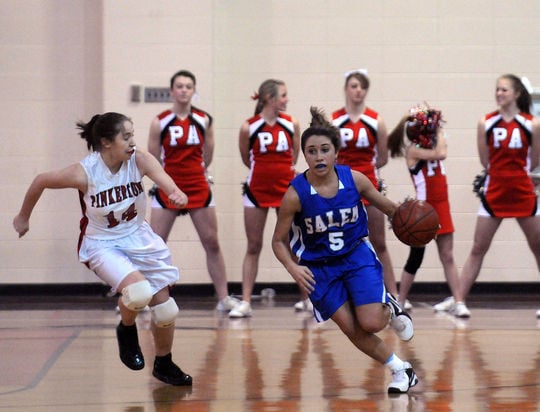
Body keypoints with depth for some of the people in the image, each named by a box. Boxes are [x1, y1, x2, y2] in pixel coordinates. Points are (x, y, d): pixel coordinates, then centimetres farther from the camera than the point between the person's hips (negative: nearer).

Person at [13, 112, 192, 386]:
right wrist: (23, 217, 7)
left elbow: (162, 177, -37)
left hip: (139, 239, 4)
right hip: (102, 245, -4)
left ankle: (163, 365, 30)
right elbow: (41, 181, -8)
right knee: (138, 292, -29)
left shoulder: (139, 160, -17)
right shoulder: (84, 172, -23)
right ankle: (126, 330, 5)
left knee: (165, 307, 5)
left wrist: (177, 193, -61)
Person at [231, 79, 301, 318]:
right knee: (253, 247, 3)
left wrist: (284, 170, 8)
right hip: (257, 190, -1)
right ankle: (245, 302, 5)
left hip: (287, 188, 1)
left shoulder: (291, 124, -3)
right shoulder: (249, 127, -8)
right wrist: (265, 170, 9)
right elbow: (246, 159, 6)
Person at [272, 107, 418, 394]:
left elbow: (387, 207, 1)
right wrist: (293, 268, -29)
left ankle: (390, 307, 22)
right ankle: (401, 370, 21)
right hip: (319, 267, 0)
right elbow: (279, 241, -11)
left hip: (357, 254, 0)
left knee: (370, 323, -15)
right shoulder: (296, 194, -21)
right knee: (351, 329, -1)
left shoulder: (354, 179, -16)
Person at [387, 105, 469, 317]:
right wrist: (439, 131, -14)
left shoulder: (430, 147, 7)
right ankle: (400, 303, 15)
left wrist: (439, 129, 5)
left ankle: (458, 302, -1)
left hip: (441, 207, 6)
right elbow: (440, 154, -25)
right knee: (415, 258, 3)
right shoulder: (413, 150, -14)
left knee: (448, 256, 2)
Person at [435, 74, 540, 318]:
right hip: (494, 192, 1)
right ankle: (458, 298, 7)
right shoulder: (486, 123, -2)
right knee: (477, 249, 4)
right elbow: (486, 162, 3)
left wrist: (514, 173, 9)